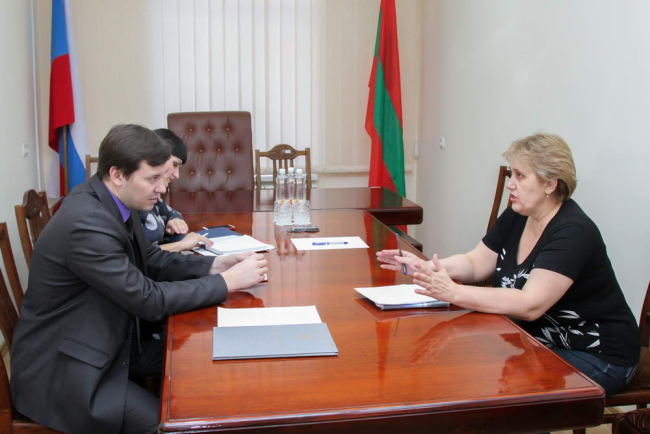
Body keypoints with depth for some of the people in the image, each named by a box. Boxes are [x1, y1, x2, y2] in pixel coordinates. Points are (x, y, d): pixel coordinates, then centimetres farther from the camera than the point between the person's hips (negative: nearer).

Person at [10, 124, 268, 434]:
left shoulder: (111, 201, -3)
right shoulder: (87, 224, -30)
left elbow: (149, 261, 9)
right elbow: (149, 300, -25)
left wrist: (214, 265, -5)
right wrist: (229, 281, -19)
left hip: (105, 343, 9)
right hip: (60, 371, -9)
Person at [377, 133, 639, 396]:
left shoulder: (573, 233, -25)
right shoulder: (516, 217, 1)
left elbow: (530, 305, -34)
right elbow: (475, 263, 2)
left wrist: (454, 293, -41)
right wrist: (424, 267, -16)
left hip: (596, 355, -7)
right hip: (540, 342, 7)